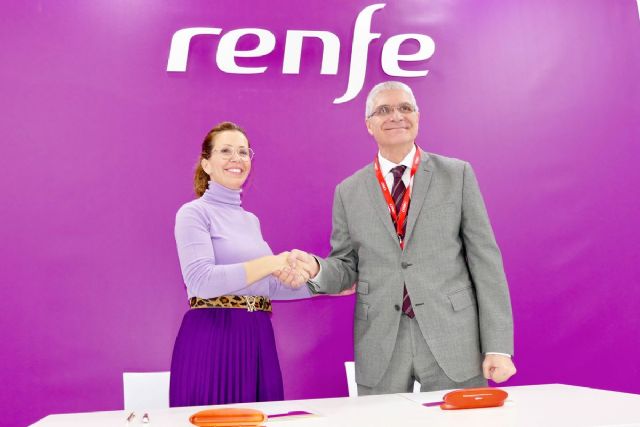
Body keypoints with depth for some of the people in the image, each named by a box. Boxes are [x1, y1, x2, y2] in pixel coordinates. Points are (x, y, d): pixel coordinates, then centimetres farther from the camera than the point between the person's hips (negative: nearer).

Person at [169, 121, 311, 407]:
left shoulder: (251, 220, 16)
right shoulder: (194, 212, -5)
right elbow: (201, 281, -19)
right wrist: (272, 262, -21)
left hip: (257, 340, 7)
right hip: (211, 340, -6)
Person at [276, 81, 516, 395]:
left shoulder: (457, 174, 2)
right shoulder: (348, 191, 7)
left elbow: (484, 258, 0)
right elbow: (347, 266, 10)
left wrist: (498, 346, -5)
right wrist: (315, 268, -13)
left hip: (452, 340, -1)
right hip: (380, 350, 1)